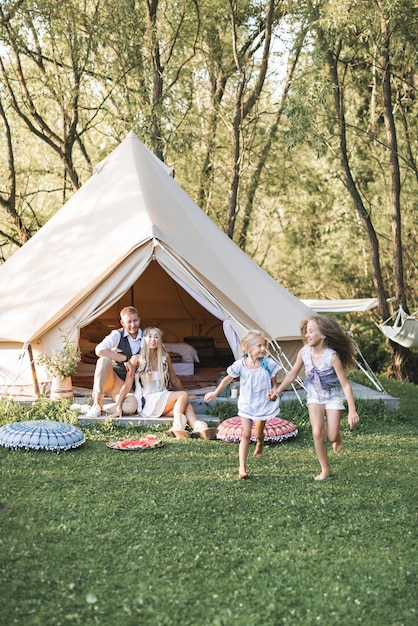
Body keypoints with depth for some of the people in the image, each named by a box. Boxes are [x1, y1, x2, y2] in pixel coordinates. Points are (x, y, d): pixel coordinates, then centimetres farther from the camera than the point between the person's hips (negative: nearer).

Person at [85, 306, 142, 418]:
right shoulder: (117, 335, -8)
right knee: (105, 360, -35)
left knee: (131, 407, -32)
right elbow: (99, 350, -27)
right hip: (110, 379, -2)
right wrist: (125, 359, -27)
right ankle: (97, 403, -26)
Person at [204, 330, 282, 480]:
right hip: (246, 404, 0)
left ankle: (260, 444, 51)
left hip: (263, 404, 0)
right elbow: (228, 379, 4)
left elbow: (274, 384, -4)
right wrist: (215, 393, 10)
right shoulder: (240, 365, -14)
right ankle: (242, 468, 1)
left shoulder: (268, 364, -15)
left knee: (258, 433, 13)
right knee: (245, 434, -2)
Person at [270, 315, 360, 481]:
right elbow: (292, 375, -1)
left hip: (333, 395, -3)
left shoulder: (332, 356, -29)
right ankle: (325, 469, 7)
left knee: (331, 437, -5)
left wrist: (352, 411, -28)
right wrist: (278, 390, -12)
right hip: (315, 395, 3)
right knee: (317, 433, -12)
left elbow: (345, 384, -25)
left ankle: (337, 436, 36)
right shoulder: (304, 352, -17)